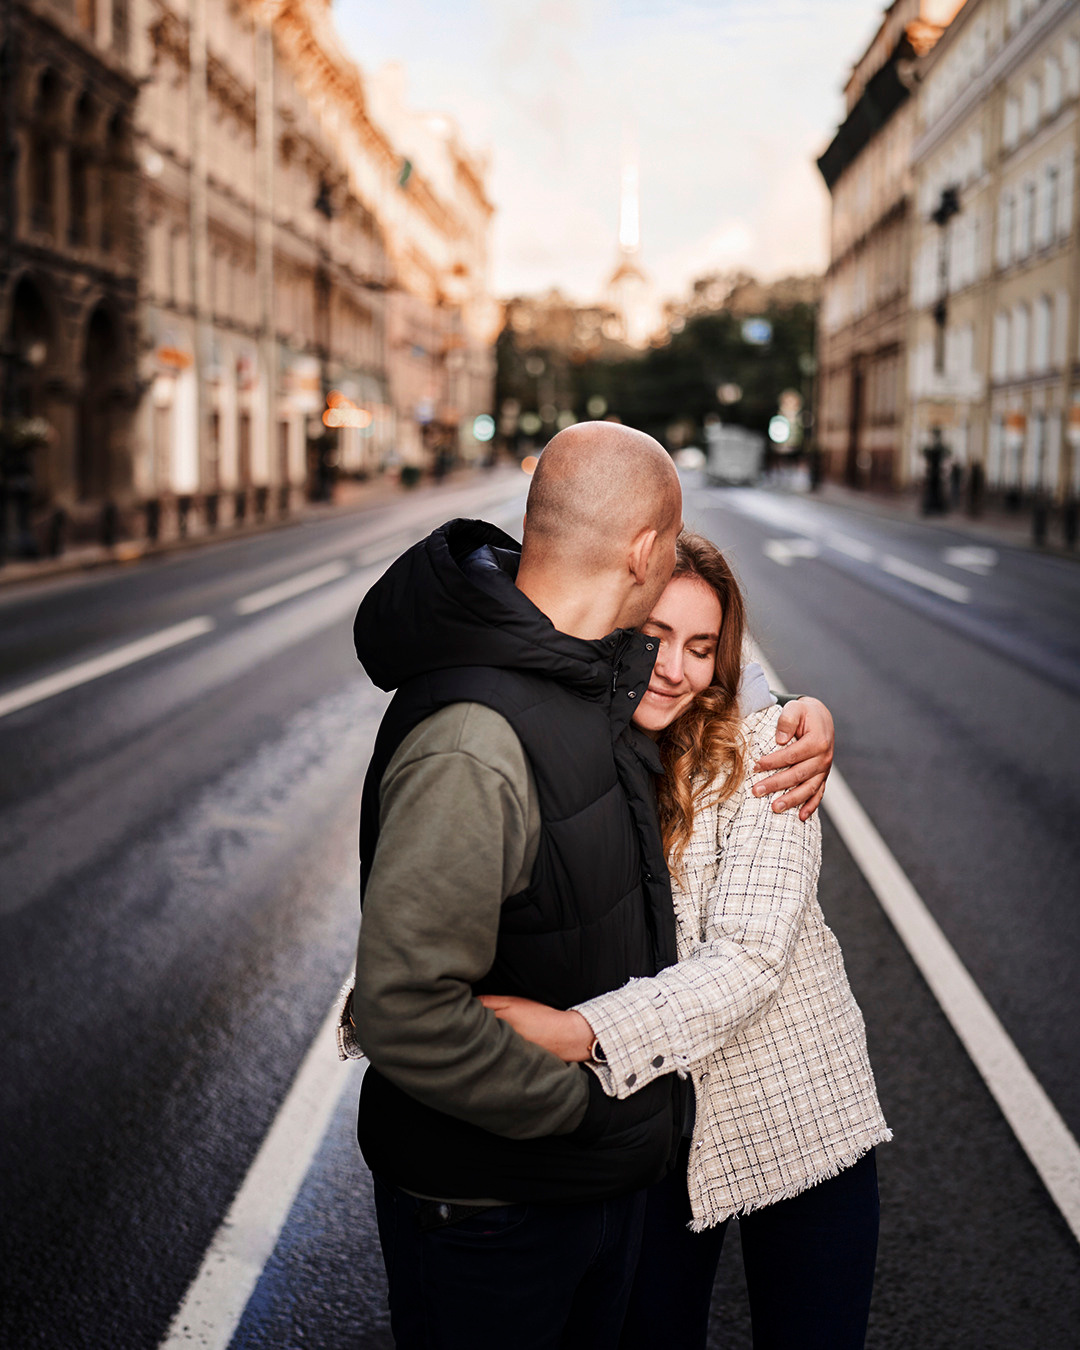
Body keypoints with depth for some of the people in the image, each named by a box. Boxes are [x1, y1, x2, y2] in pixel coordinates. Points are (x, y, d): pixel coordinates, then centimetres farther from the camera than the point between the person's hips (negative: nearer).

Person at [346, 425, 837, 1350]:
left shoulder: (597, 671, -1)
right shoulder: (473, 746, -31)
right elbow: (406, 1011, -33)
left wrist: (797, 714, 2)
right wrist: (587, 1101, -20)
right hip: (488, 1203, -8)